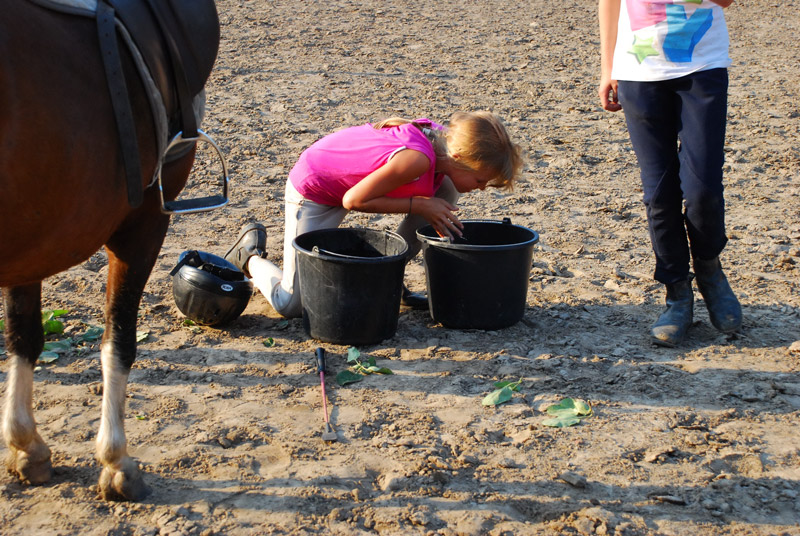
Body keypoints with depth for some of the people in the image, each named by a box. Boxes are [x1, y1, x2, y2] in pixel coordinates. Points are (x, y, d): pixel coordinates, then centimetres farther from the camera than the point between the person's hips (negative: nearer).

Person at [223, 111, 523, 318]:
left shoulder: (444, 139, -13)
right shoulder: (417, 159, -38)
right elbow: (352, 201, -27)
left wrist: (438, 216, -8)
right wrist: (420, 205, -24)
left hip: (349, 179, 8)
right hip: (314, 188, -8)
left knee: (446, 191, -6)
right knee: (290, 305, -7)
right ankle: (251, 254, 22)